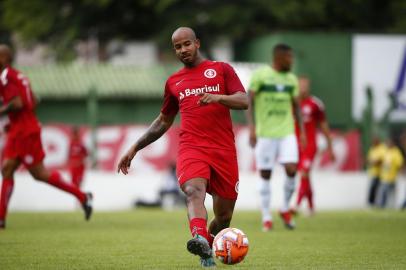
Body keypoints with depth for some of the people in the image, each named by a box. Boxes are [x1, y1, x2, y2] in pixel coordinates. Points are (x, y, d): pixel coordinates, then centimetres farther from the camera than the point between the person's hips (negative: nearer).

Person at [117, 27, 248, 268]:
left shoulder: (221, 69, 11)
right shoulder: (174, 82, 20)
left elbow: (244, 101, -1)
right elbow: (164, 121, 31)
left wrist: (218, 97, -21)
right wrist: (135, 148, 27)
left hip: (224, 150, 0)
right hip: (191, 148, 0)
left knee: (224, 216, 3)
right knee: (194, 190, -32)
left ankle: (208, 250, 31)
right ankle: (200, 240, -57)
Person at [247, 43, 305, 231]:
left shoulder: (291, 79, 10)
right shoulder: (260, 75, -5)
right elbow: (248, 101, -6)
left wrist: (302, 131, 12)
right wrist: (251, 127, -15)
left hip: (287, 132, 3)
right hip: (265, 134, -3)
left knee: (291, 169, -11)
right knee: (265, 175, 0)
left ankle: (285, 209, 10)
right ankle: (266, 218, 9)